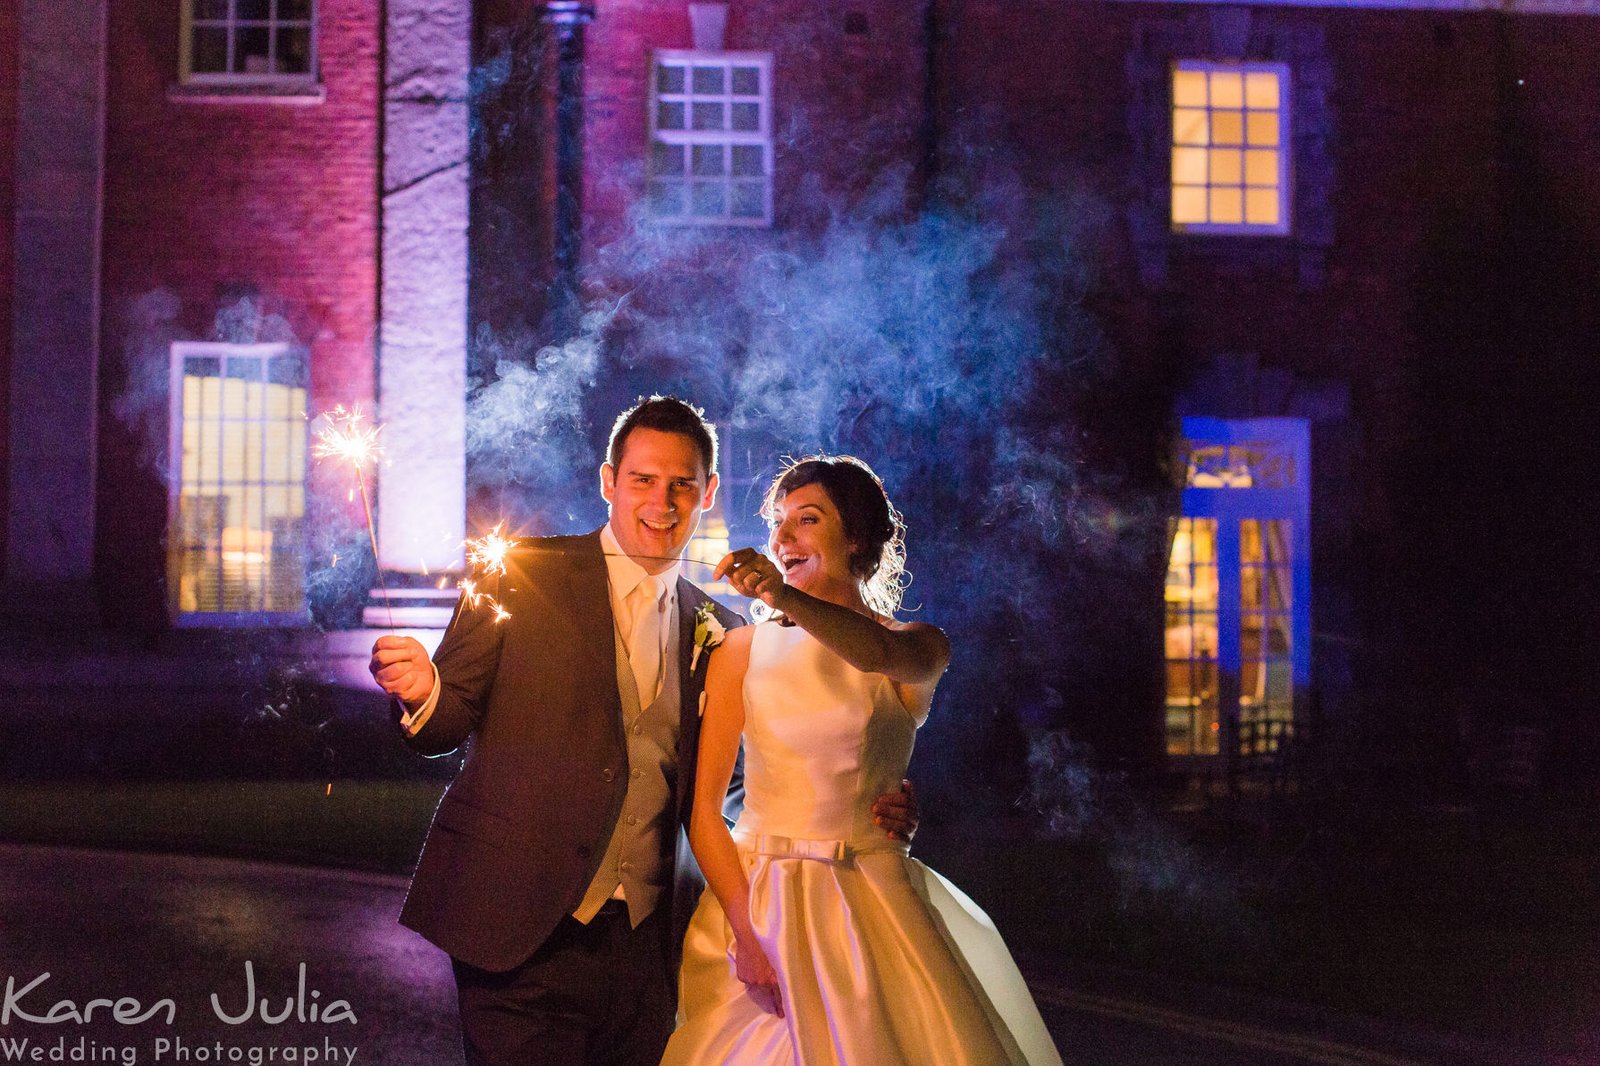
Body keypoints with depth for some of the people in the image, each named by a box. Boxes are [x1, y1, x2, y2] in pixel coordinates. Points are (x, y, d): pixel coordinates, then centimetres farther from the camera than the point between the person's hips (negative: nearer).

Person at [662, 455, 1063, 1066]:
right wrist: (745, 930, -16)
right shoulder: (741, 651, 1)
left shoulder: (919, 647, 0)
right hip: (756, 899, 1)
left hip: (871, 902, 0)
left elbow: (882, 652, -26)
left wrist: (786, 598, -44)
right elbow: (702, 805, -4)